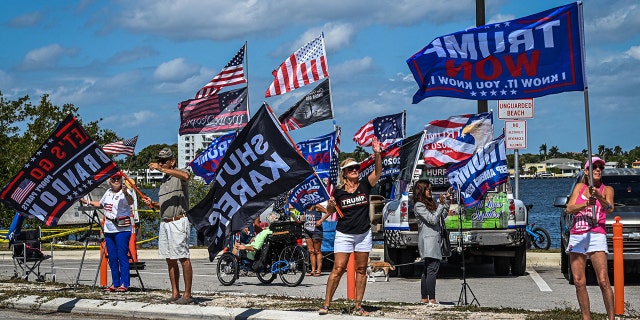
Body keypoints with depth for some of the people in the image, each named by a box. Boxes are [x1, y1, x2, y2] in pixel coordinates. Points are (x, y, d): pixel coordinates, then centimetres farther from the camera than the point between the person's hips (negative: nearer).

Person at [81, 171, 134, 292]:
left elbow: (130, 202, -31)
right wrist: (87, 202, 30)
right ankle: (115, 283, 16)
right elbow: (101, 204, 33)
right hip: (109, 228, 8)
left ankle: (124, 284, -5)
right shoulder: (108, 192, 14)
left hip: (122, 228, -8)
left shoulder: (125, 192, -9)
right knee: (112, 257, 10)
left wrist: (125, 192, -49)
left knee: (122, 256, -8)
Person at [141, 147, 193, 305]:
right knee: (170, 259, 8)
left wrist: (162, 169, -33)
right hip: (164, 222, 9)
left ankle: (187, 294, -7)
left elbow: (185, 176, -32)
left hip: (178, 222, -9)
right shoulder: (164, 180, 21)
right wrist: (152, 203, 11)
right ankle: (175, 293, 12)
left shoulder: (178, 177, -5)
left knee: (183, 258, -8)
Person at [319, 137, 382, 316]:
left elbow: (378, 171, -15)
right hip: (343, 234, -2)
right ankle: (326, 304, -4)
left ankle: (358, 306, 10)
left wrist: (377, 154, -29)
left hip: (364, 234, 2)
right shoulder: (338, 191, 0)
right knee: (338, 269, -8)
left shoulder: (365, 185, 0)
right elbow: (330, 212, 11)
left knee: (361, 270, 5)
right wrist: (330, 205, -12)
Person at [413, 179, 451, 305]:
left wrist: (447, 201, 14)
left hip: (435, 238, 9)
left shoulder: (431, 203, 19)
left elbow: (443, 216, 22)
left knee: (427, 270, 10)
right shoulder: (419, 206, -8)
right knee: (432, 268, -14)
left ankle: (424, 298, 12)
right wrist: (442, 204, -13)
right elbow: (433, 220, -14)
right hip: (428, 239, -9)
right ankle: (432, 299, -18)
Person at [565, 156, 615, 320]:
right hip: (576, 236, 3)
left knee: (603, 281, -15)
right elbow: (569, 209, 1)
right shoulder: (580, 187, 14)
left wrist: (599, 197, -30)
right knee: (579, 282, 0)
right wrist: (587, 203, -18)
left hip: (596, 236, -3)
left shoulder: (606, 189, 7)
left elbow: (609, 209, -11)